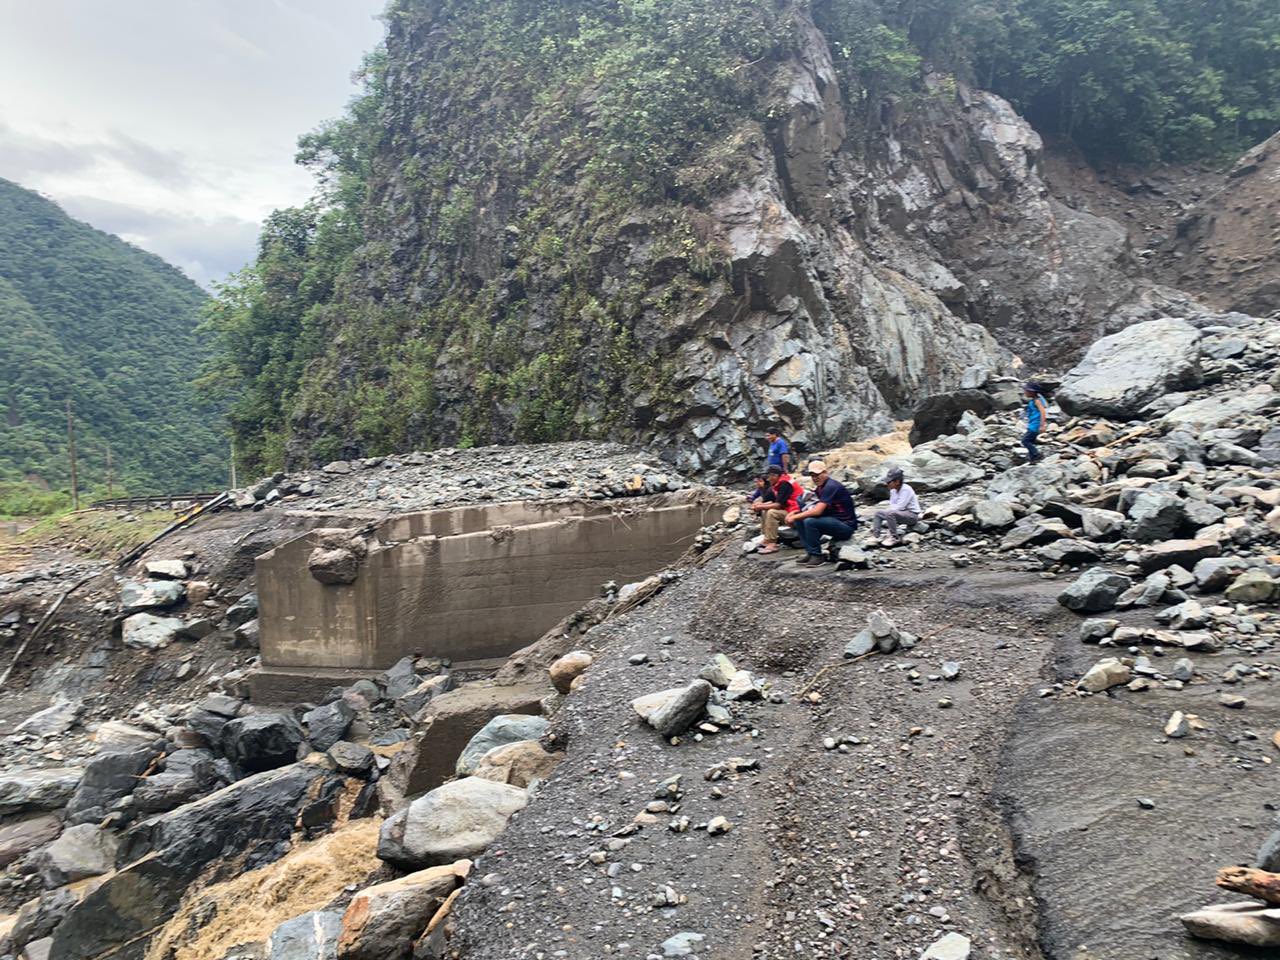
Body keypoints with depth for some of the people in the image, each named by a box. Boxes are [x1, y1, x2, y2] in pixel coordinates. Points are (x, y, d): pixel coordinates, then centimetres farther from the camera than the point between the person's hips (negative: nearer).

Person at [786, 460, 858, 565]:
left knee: (810, 522, -27)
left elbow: (817, 511, -26)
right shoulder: (820, 486, 10)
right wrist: (795, 513, -4)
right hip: (833, 520, 10)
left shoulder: (831, 486, -19)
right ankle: (810, 552, 4)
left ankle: (817, 556, -13)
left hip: (846, 525, -10)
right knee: (799, 520, 2)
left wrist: (795, 517, -18)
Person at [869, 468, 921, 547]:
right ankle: (875, 536, -2)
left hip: (912, 515, -9)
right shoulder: (893, 491, 4)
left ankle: (894, 538, -22)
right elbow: (892, 506, 7)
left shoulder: (906, 490, -20)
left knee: (890, 513, -33)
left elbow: (899, 507, -24)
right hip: (901, 513, 9)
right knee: (878, 513, 5)